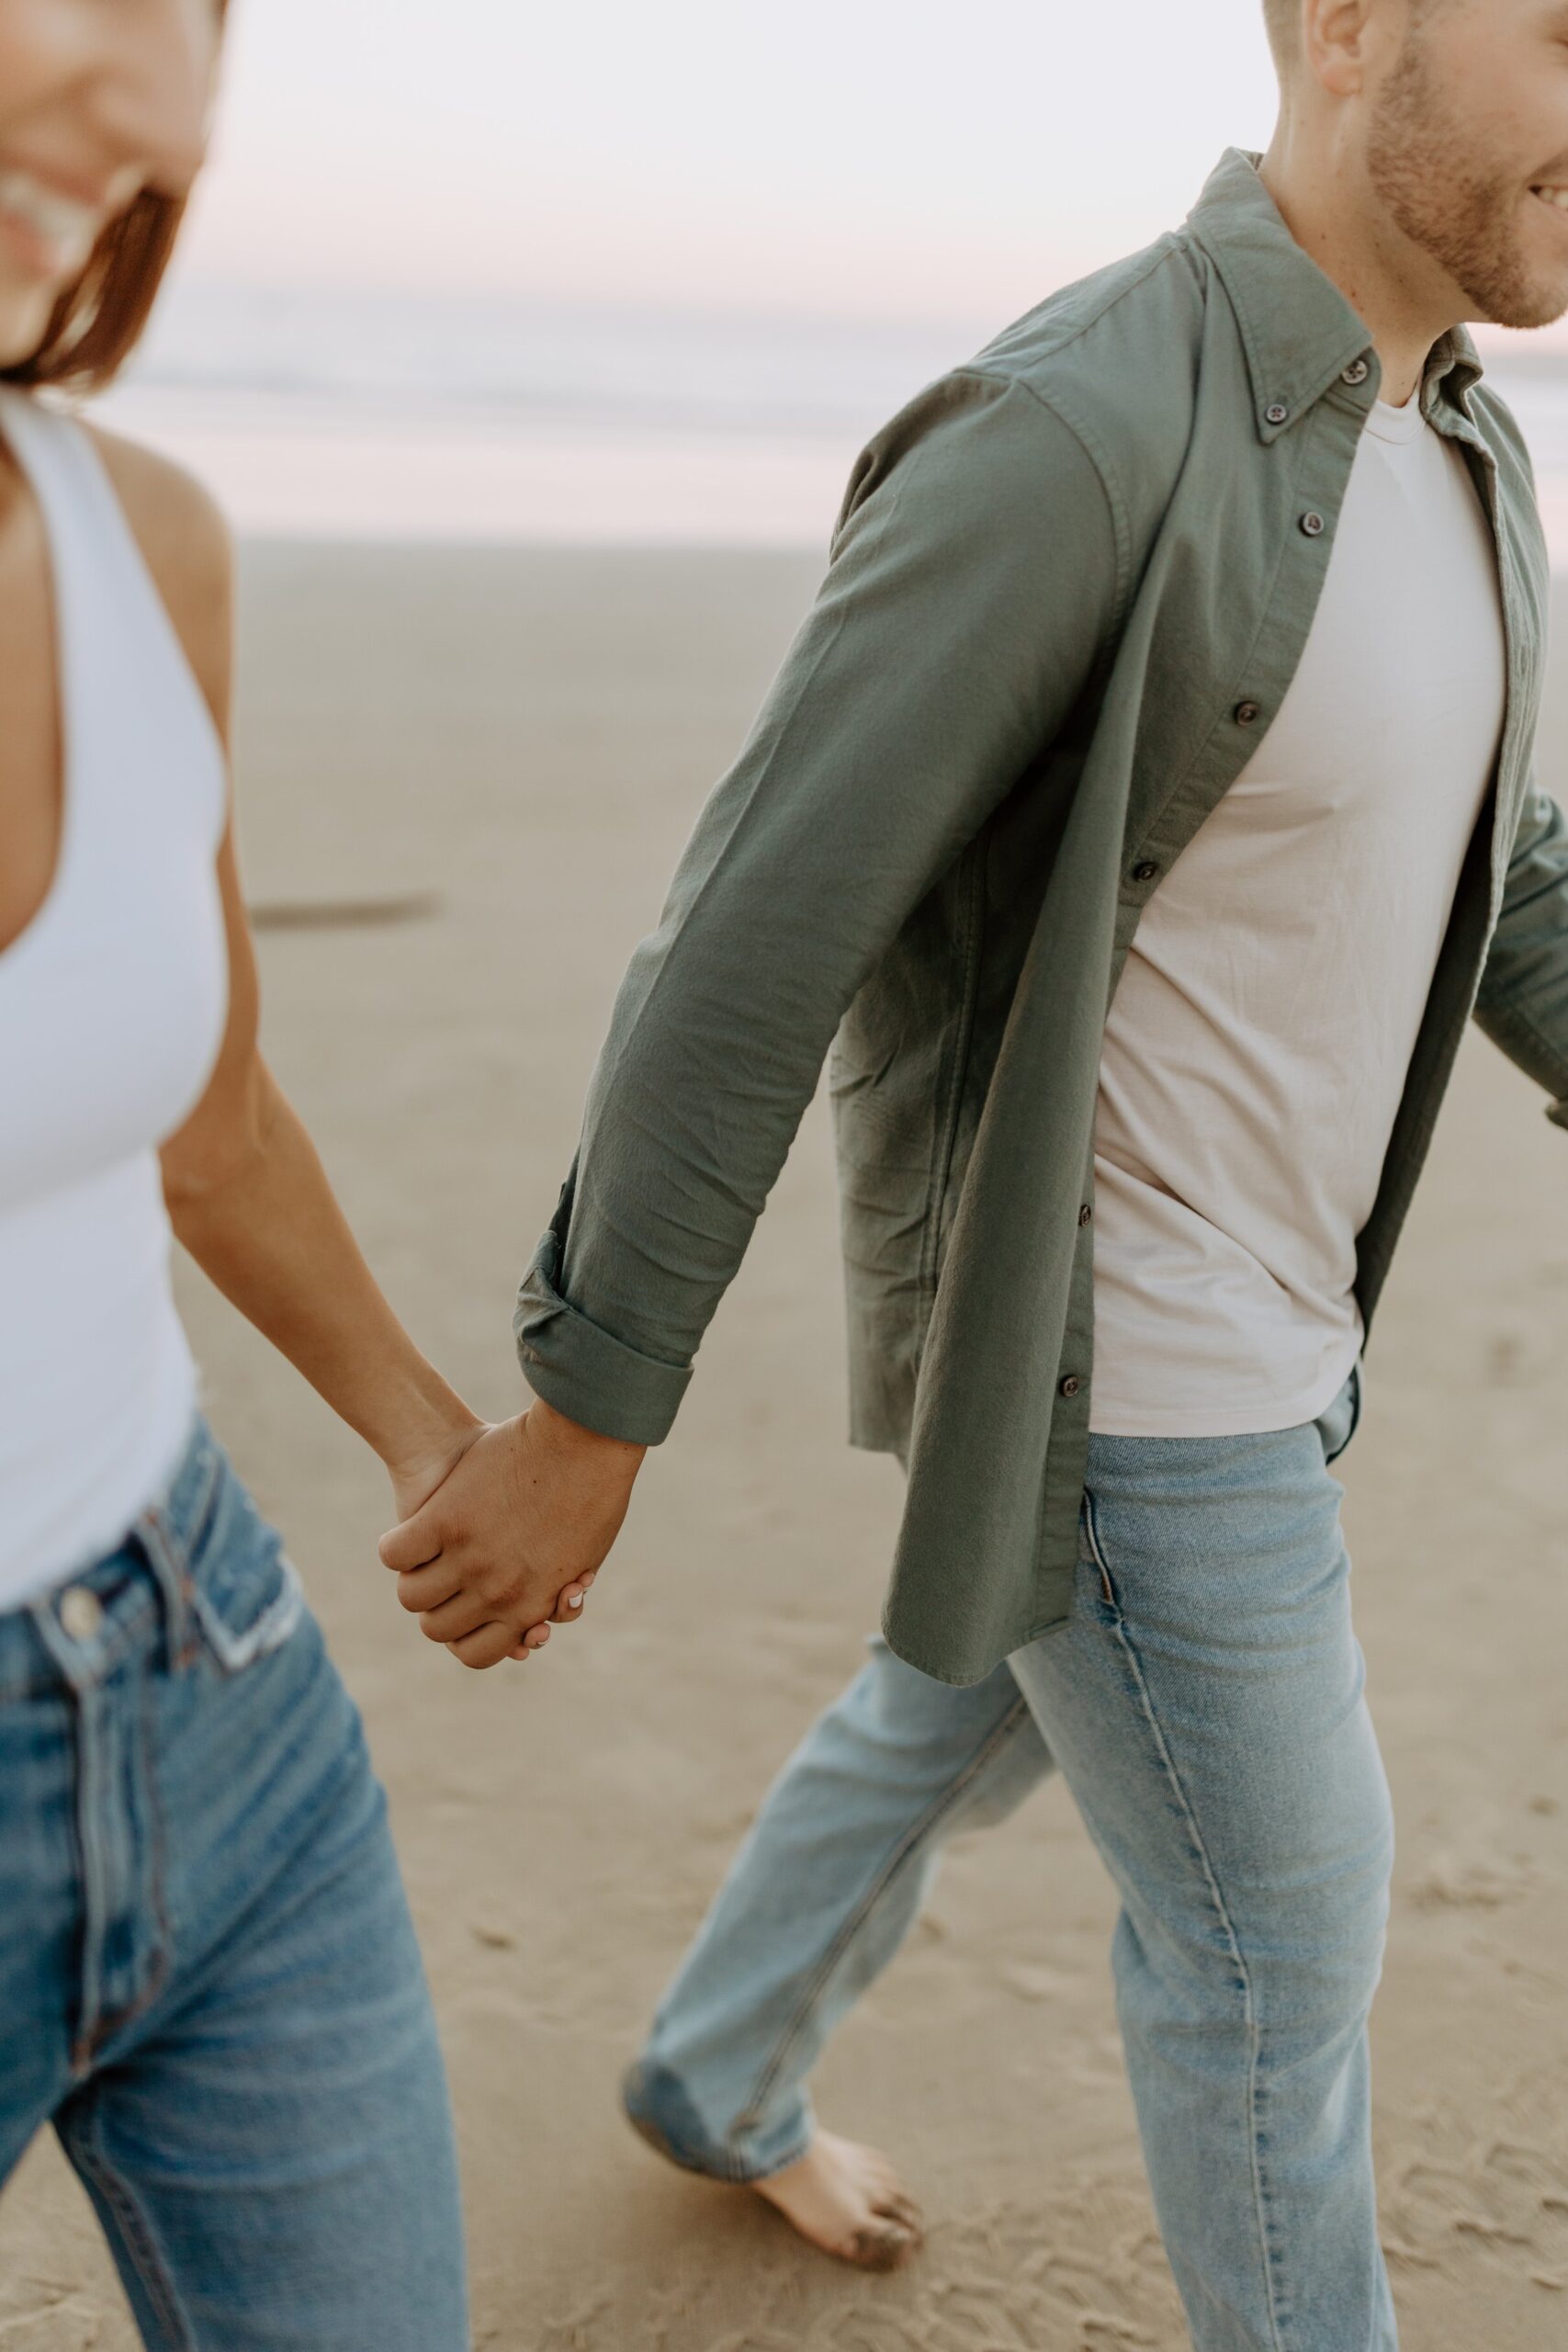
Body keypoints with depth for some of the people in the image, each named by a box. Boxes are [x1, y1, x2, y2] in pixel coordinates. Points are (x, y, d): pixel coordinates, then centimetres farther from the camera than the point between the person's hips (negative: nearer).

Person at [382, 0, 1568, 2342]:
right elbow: (755, 938, -26)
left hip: (1245, 1299, 9)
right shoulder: (1068, 437, -28)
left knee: (965, 1724, 29)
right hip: (1099, 1367, -9)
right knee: (1276, 1925, 9)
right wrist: (586, 1423, -20)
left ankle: (716, 2081, 56)